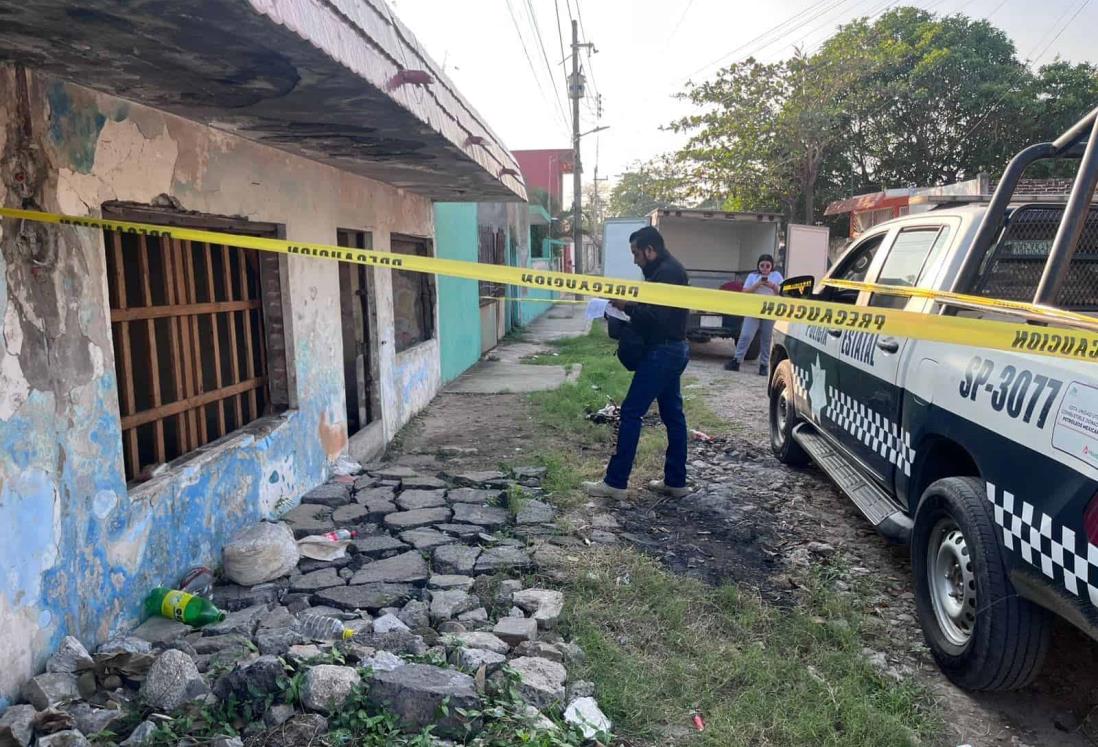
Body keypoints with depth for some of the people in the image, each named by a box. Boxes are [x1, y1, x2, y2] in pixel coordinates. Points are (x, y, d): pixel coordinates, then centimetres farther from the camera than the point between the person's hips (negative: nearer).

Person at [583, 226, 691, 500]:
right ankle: (676, 481, 17)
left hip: (662, 352, -11)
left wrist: (627, 306, -16)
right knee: (672, 414, 11)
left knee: (631, 413, -7)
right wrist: (629, 306, 4)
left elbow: (658, 316, -25)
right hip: (671, 350, 11)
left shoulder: (666, 272, -16)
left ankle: (615, 482, -2)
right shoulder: (667, 269, 17)